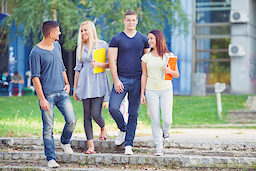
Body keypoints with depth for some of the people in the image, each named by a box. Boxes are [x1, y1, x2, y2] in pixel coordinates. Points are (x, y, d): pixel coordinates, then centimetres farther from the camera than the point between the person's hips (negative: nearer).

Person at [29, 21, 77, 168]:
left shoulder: (57, 46, 12)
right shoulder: (36, 53, -10)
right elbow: (35, 77, -10)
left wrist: (67, 83, 13)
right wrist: (42, 99, -14)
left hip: (61, 92, 6)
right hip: (47, 94, -5)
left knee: (72, 120, -5)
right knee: (48, 128, -3)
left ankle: (65, 142, 24)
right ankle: (51, 159, 4)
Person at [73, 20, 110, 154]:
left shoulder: (102, 45, 2)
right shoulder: (80, 48, 11)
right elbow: (78, 69, 15)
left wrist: (99, 64, -17)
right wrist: (75, 88, 13)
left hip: (99, 82, -3)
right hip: (85, 83, 3)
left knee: (96, 114, -11)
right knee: (87, 115, -1)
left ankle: (103, 128, 24)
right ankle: (90, 145, 2)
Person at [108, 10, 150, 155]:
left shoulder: (143, 39, 8)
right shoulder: (117, 39, 2)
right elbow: (112, 61, -2)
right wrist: (116, 80, -10)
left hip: (137, 80, 1)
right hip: (121, 79, -1)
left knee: (134, 114, 1)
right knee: (113, 108, -14)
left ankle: (128, 144, 6)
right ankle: (123, 129, 15)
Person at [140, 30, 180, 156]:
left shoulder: (169, 56, 4)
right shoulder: (146, 58, 6)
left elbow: (177, 75, 9)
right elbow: (144, 76, 9)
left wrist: (170, 71, -13)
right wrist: (142, 94, 5)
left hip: (166, 90, -1)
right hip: (151, 90, 1)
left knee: (167, 120, -8)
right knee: (155, 120, -3)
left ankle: (165, 130, 29)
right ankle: (159, 147, 5)